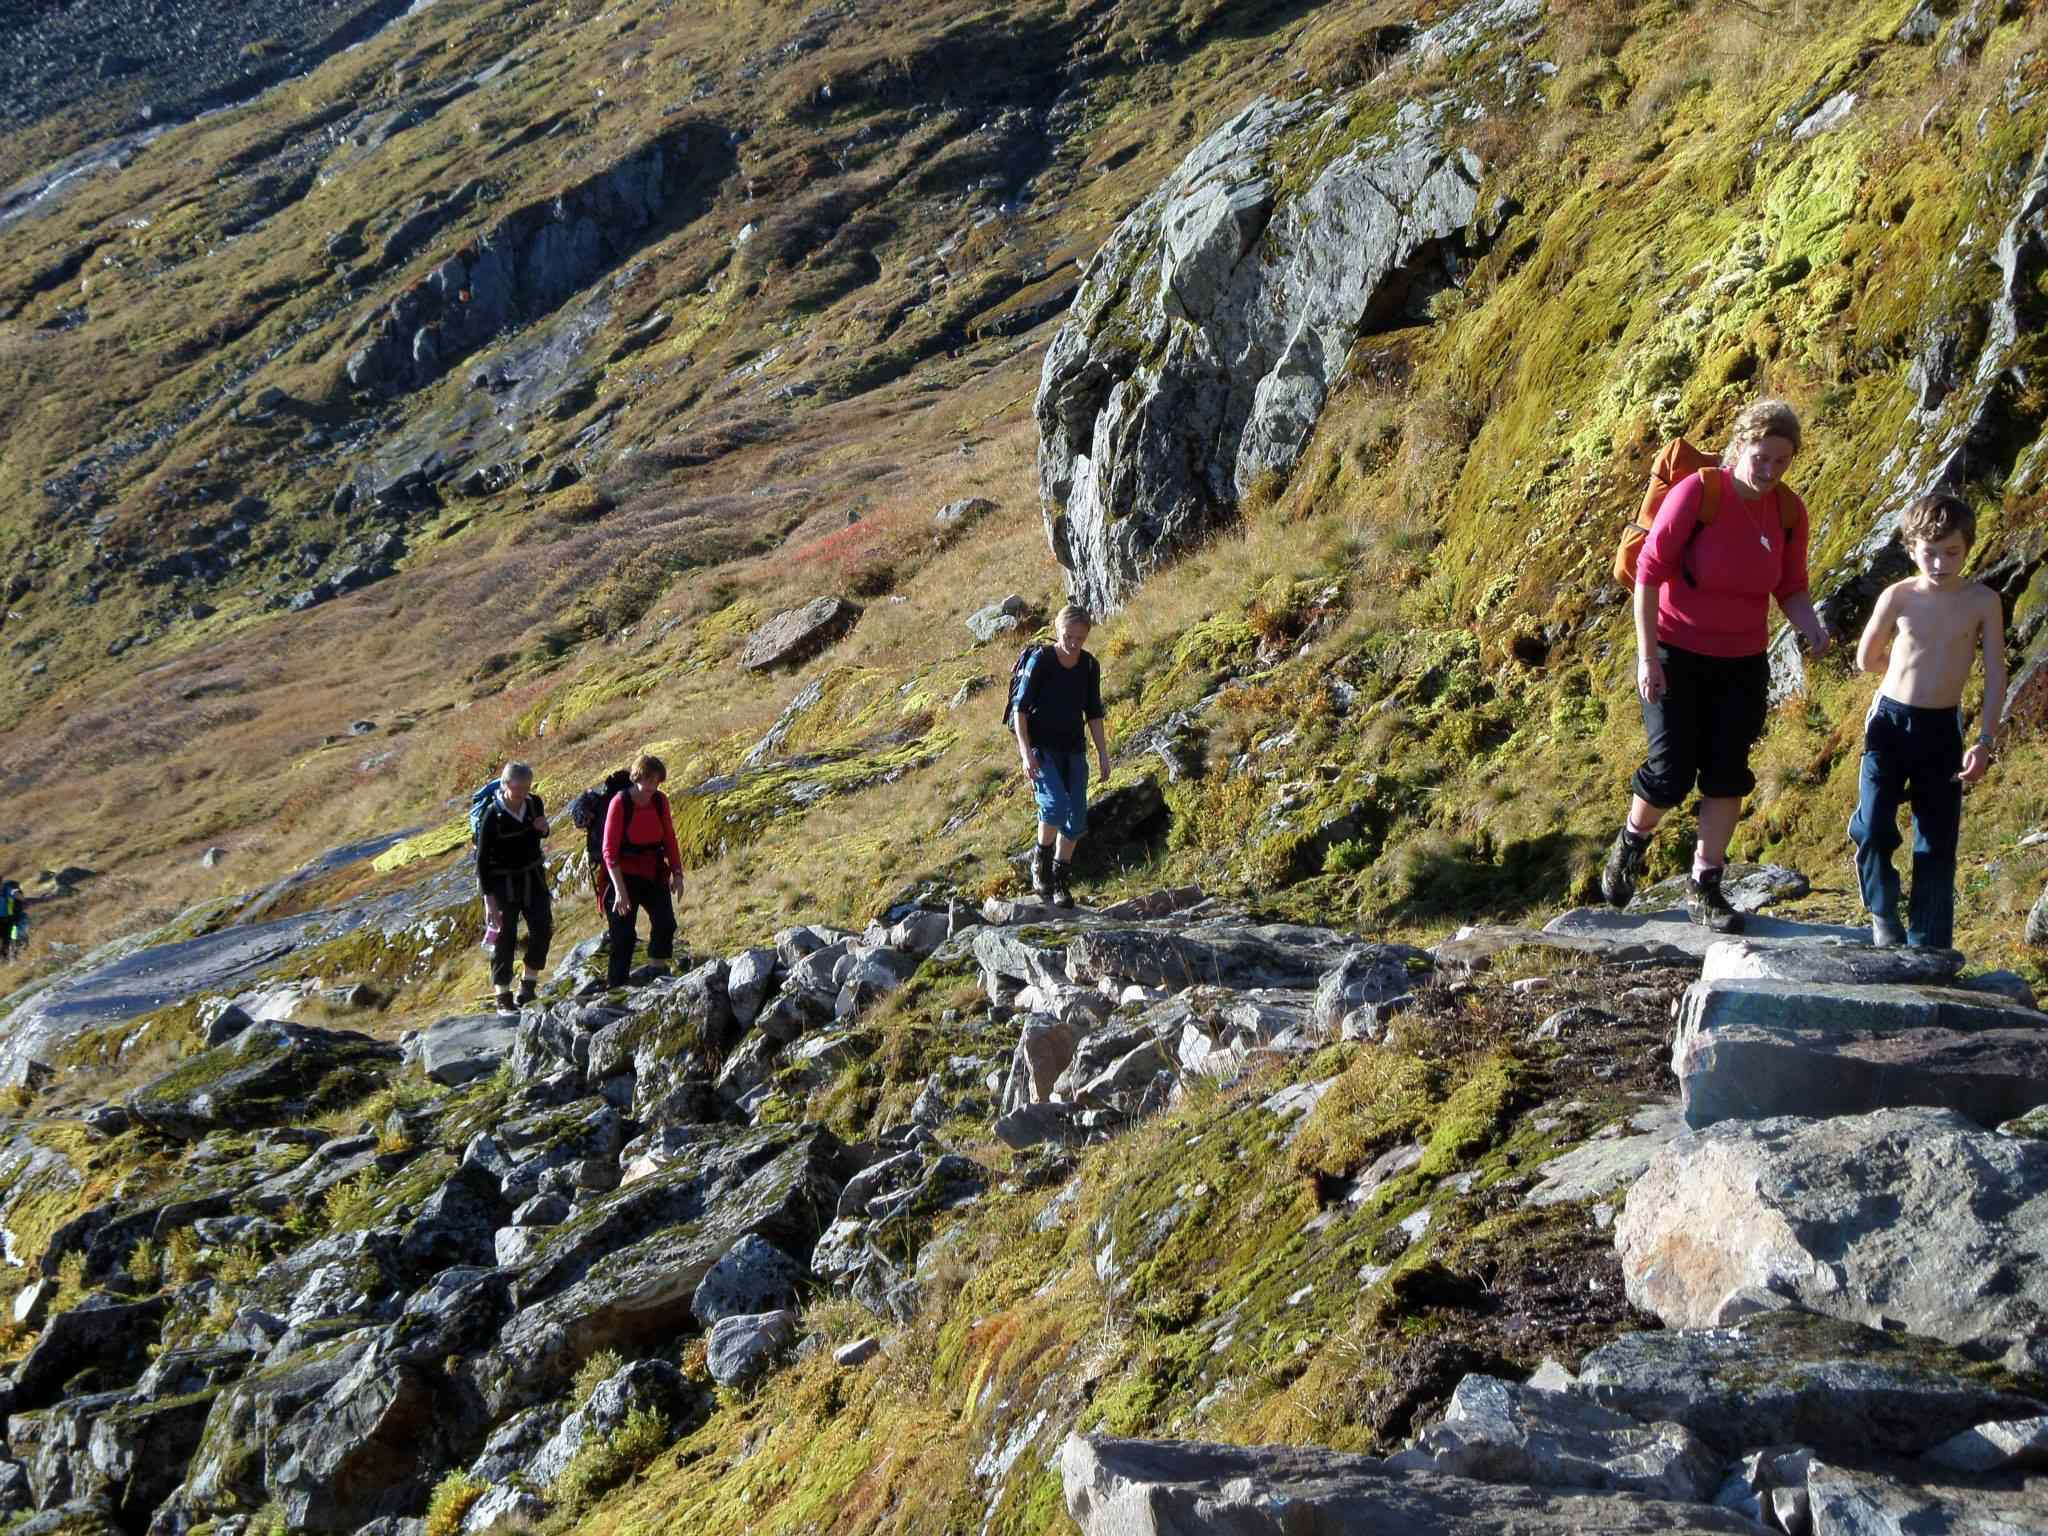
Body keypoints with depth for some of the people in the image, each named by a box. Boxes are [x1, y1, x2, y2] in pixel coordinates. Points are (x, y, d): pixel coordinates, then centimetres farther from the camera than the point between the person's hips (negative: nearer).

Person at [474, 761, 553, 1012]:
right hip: (504, 882, -5)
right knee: (505, 937, -2)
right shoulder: (493, 815, -19)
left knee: (543, 929, 1)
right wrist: (488, 894, -18)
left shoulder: (534, 803, -6)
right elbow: (483, 856, -15)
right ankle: (503, 996, 5)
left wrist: (543, 829, -10)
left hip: (533, 876, 5)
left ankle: (529, 983, 19)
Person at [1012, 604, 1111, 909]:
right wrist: (1026, 753, -18)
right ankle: (1040, 861, -3)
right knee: (1055, 803, -25)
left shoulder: (1090, 666, 2)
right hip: (1041, 747, -5)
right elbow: (1021, 708, -11)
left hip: (1073, 749, 5)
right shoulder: (1039, 661, -12)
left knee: (1077, 818, 0)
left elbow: (1094, 713, 11)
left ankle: (1061, 880, 12)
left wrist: (1103, 754, 7)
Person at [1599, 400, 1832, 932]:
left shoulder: (1788, 512, -3)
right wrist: (1647, 656, -17)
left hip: (1743, 663, 4)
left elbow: (1791, 588, 8)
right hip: (1677, 657, -4)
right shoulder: (1698, 492, -18)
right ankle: (1632, 842, 28)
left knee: (1728, 774, 1)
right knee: (1671, 773, -3)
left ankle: (1704, 888, 12)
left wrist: (1812, 628, -15)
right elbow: (1650, 571, -15)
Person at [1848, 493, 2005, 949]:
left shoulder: (1982, 602, -5)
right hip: (1890, 722, 0)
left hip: (1943, 729, 1)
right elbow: (1867, 659, 8)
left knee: (1937, 842, 4)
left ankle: (1928, 943, 12)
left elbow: (1996, 675, -4)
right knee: (1872, 829, -10)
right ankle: (1883, 912, 15)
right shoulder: (1898, 597, -6)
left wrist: (1984, 741, -10)